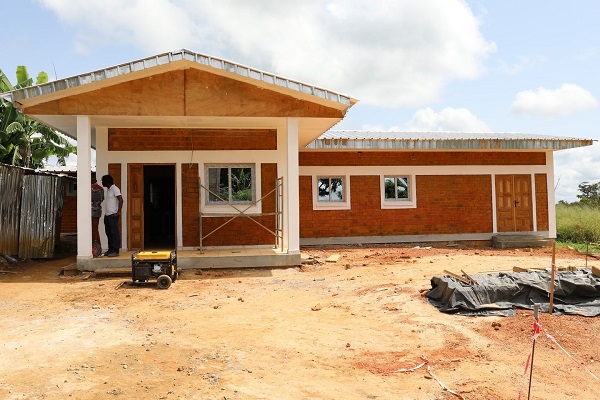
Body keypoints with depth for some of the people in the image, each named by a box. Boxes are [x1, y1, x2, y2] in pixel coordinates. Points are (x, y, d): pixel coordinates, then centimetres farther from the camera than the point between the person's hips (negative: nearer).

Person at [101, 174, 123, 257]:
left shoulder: (114, 189, -11)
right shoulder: (108, 189, 17)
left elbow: (121, 200, -19)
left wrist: (118, 212, -20)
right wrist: (106, 213, 16)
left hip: (113, 215, -9)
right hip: (107, 215, 9)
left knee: (114, 233, -6)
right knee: (109, 233, 12)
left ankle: (116, 251, -3)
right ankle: (110, 249, 19)